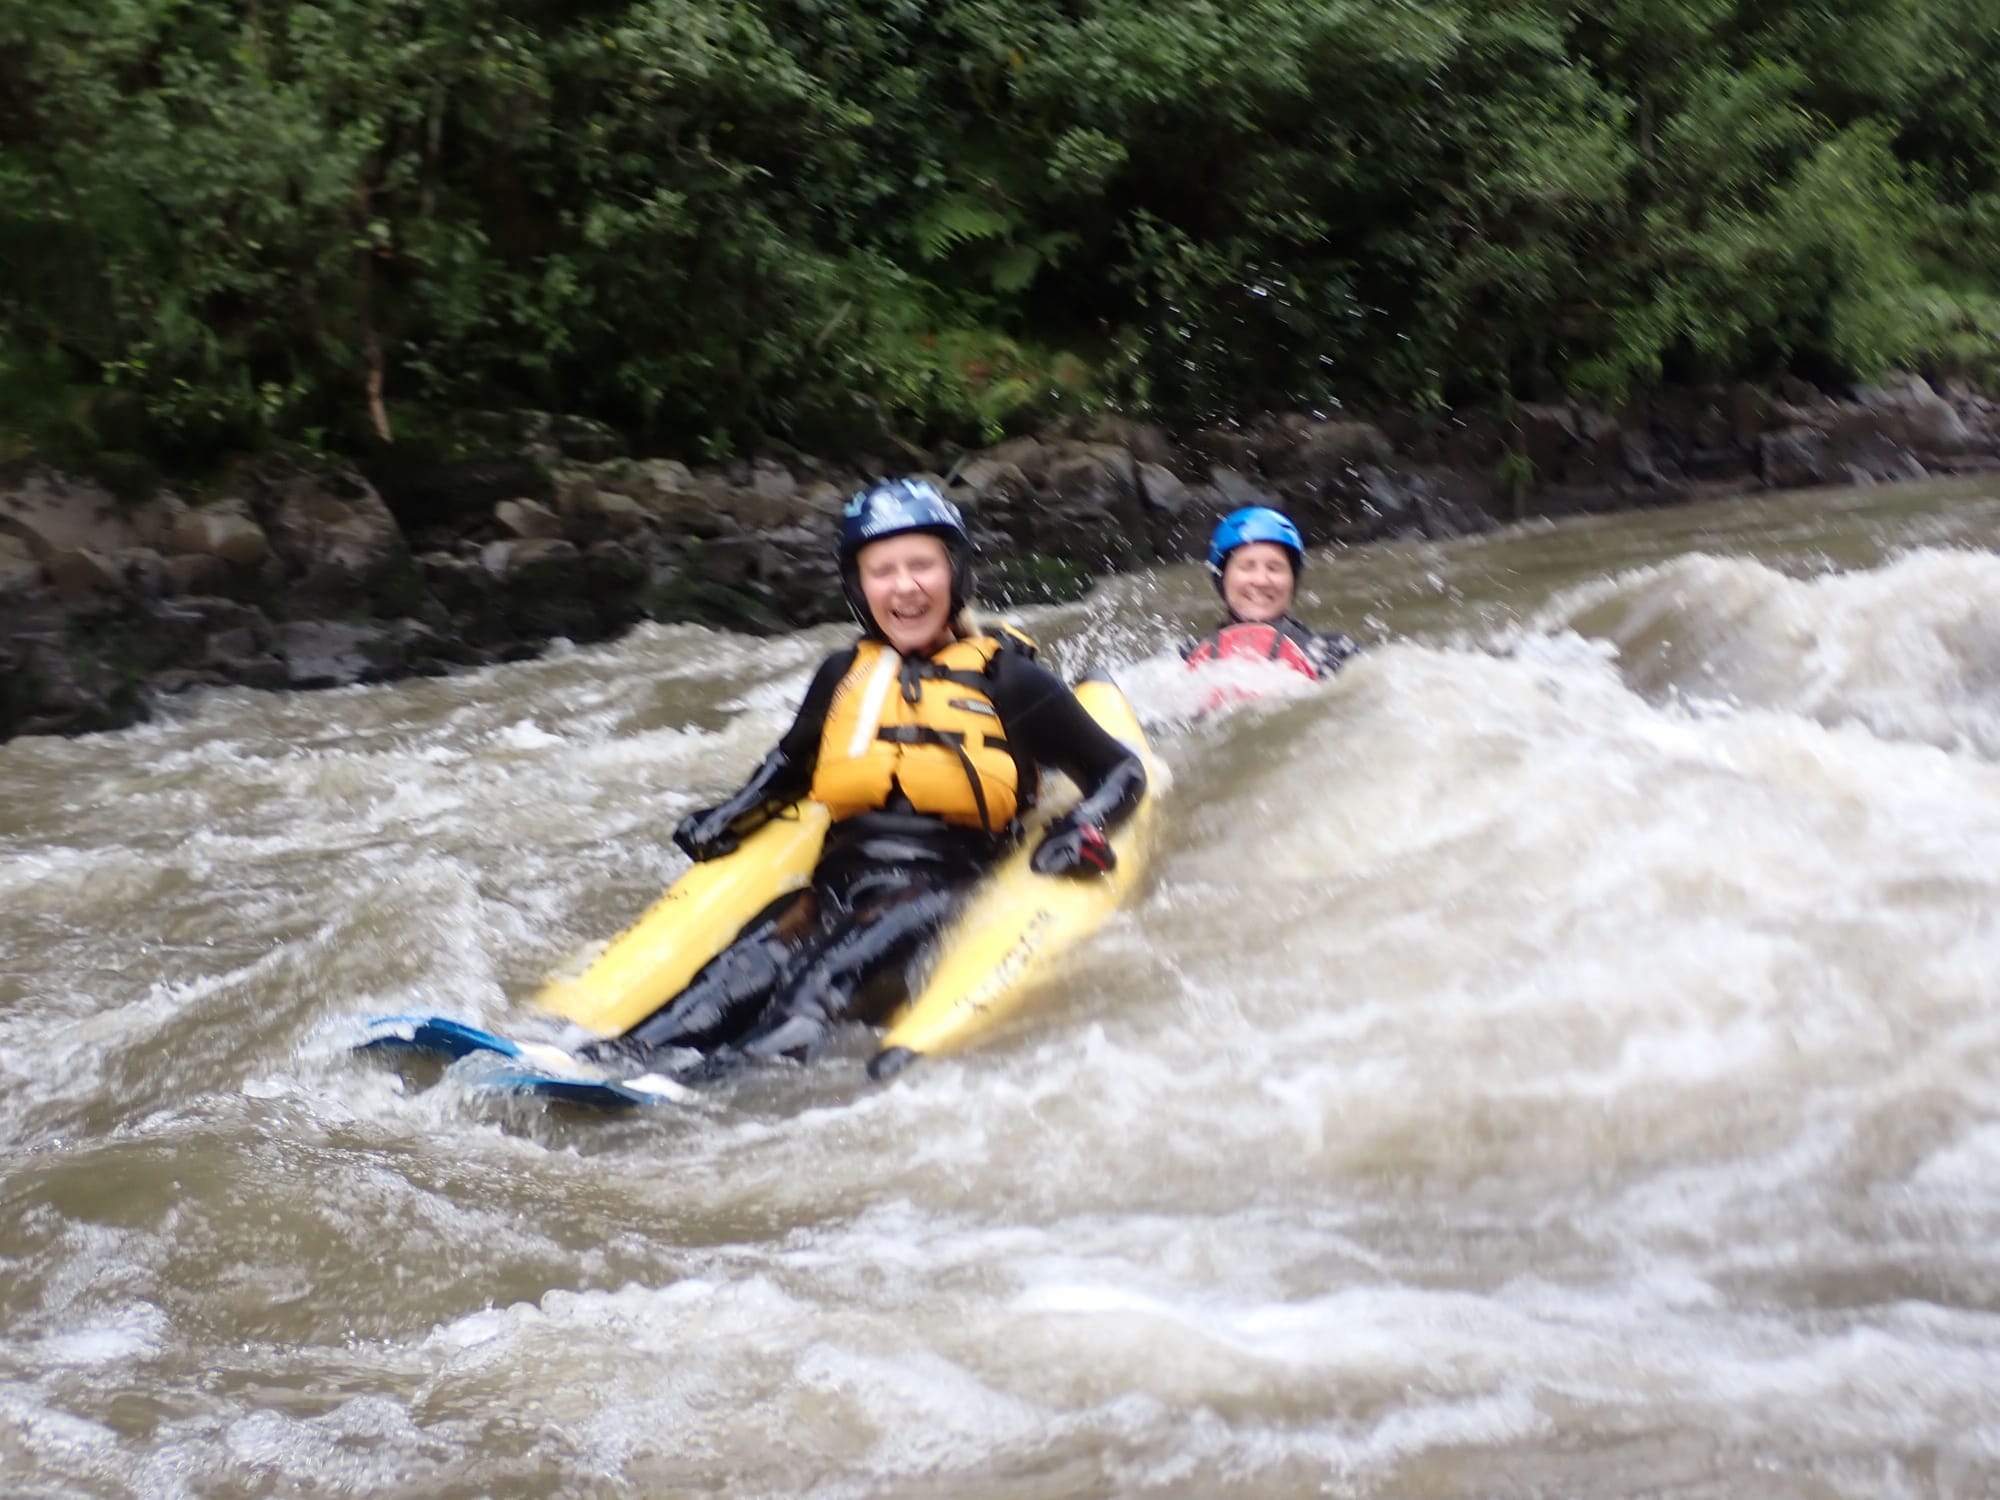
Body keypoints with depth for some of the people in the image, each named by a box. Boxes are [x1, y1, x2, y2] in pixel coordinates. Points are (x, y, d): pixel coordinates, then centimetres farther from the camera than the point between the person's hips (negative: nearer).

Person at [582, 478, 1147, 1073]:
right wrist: (726, 818, 20)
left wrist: (1083, 829, -10)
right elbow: (789, 766, 37)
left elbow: (1122, 770, 10)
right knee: (759, 958, -31)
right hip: (841, 881, 3)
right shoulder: (844, 677, 18)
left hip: (951, 889, -3)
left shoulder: (1009, 680, 6)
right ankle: (628, 1056, -55)